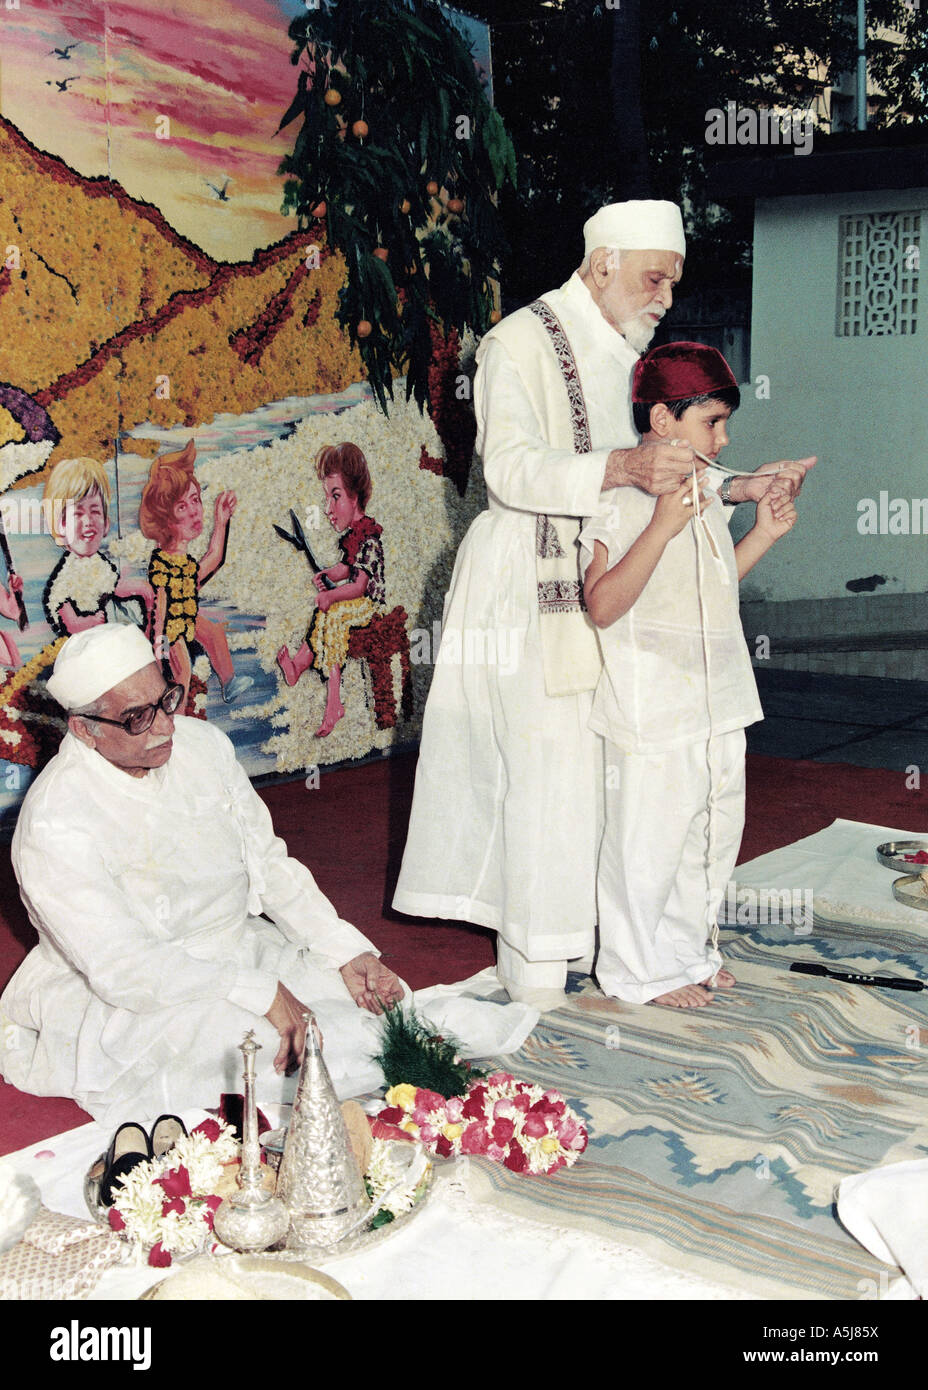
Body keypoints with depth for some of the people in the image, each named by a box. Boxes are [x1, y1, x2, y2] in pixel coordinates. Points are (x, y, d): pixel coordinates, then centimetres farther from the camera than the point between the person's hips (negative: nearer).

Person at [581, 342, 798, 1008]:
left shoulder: (704, 495, 13)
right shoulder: (621, 500, -15)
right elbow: (603, 605, -23)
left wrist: (763, 535, 14)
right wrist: (662, 527, -30)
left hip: (716, 705, 9)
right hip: (653, 711, -9)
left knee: (713, 832, 16)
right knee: (649, 838, 1)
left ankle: (686, 951, 33)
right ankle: (637, 970, 18)